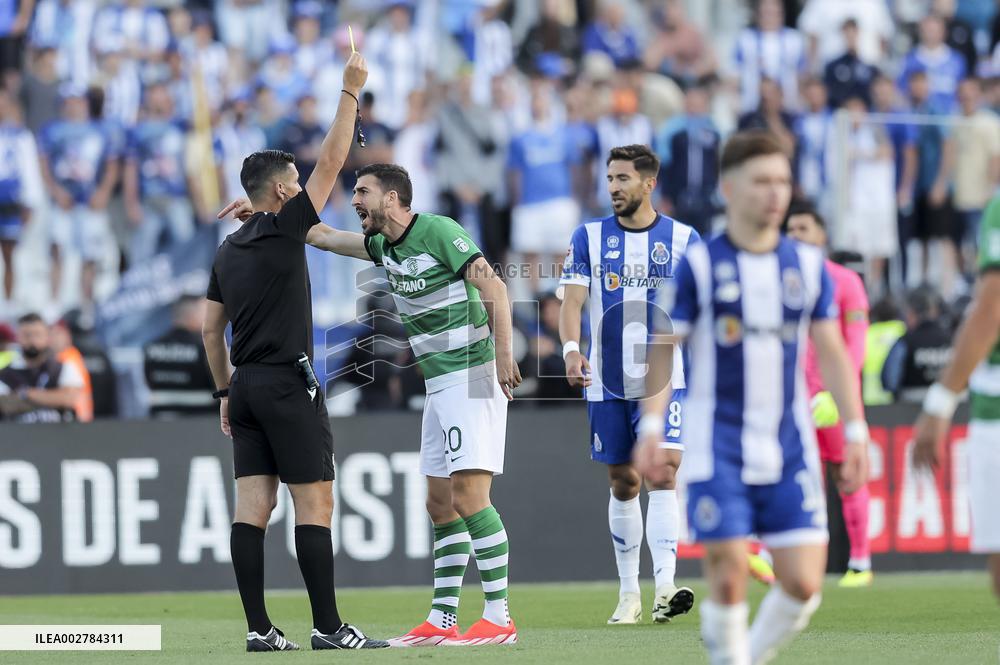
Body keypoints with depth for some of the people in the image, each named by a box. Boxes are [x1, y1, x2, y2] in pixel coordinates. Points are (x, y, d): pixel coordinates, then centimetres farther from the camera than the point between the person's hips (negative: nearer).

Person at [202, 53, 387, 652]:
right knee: (315, 503, -6)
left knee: (253, 507, 2)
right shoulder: (283, 229, -7)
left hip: (246, 387, 8)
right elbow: (331, 164, -9)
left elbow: (211, 330, 18)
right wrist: (351, 92, -3)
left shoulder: (229, 250, 14)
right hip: (288, 383, -8)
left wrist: (226, 392, 24)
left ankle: (259, 628, -1)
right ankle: (328, 627, -9)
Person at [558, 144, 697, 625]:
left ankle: (665, 589, -24)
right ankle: (629, 593, 18)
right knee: (623, 484, 8)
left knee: (663, 473, -16)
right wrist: (570, 349, -22)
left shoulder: (682, 238, 4)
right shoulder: (589, 237, 5)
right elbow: (572, 299, -5)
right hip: (607, 383, 2)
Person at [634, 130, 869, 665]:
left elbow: (831, 352, 11)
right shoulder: (699, 265, -2)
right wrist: (651, 428, -8)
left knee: (803, 583, -5)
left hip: (790, 451, 3)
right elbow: (662, 349, 0)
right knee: (729, 577, -9)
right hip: (718, 450, -3)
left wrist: (855, 431, 6)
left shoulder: (808, 265, 8)